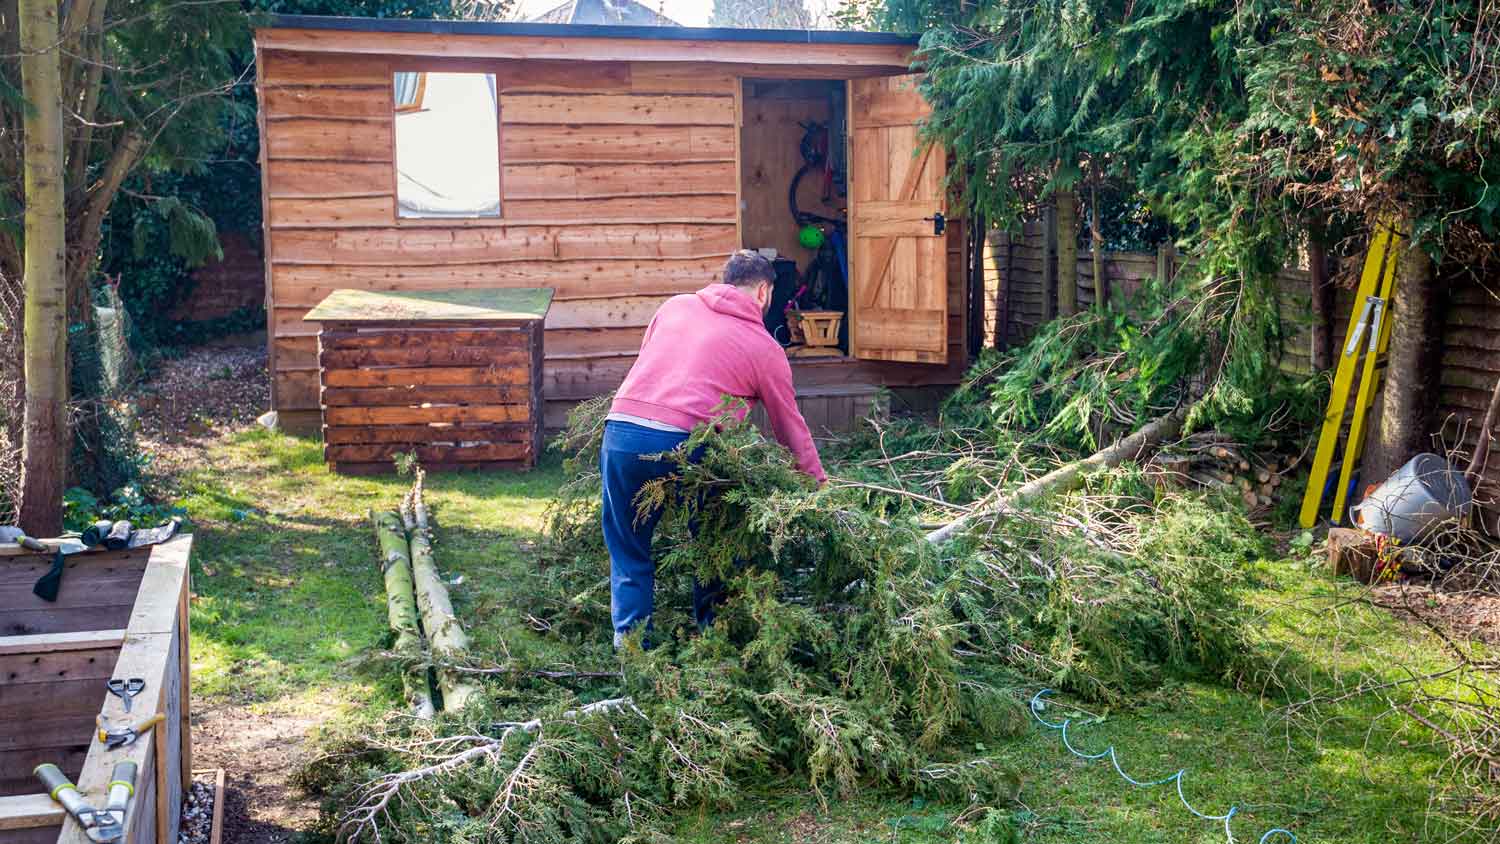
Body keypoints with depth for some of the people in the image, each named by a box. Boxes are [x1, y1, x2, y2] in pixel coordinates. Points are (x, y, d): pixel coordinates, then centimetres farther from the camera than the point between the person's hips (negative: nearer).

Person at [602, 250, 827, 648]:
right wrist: (821, 485, 30)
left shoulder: (675, 306, 20)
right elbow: (792, 429, 19)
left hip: (621, 431, 3)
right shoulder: (765, 348, 12)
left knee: (630, 556, 16)